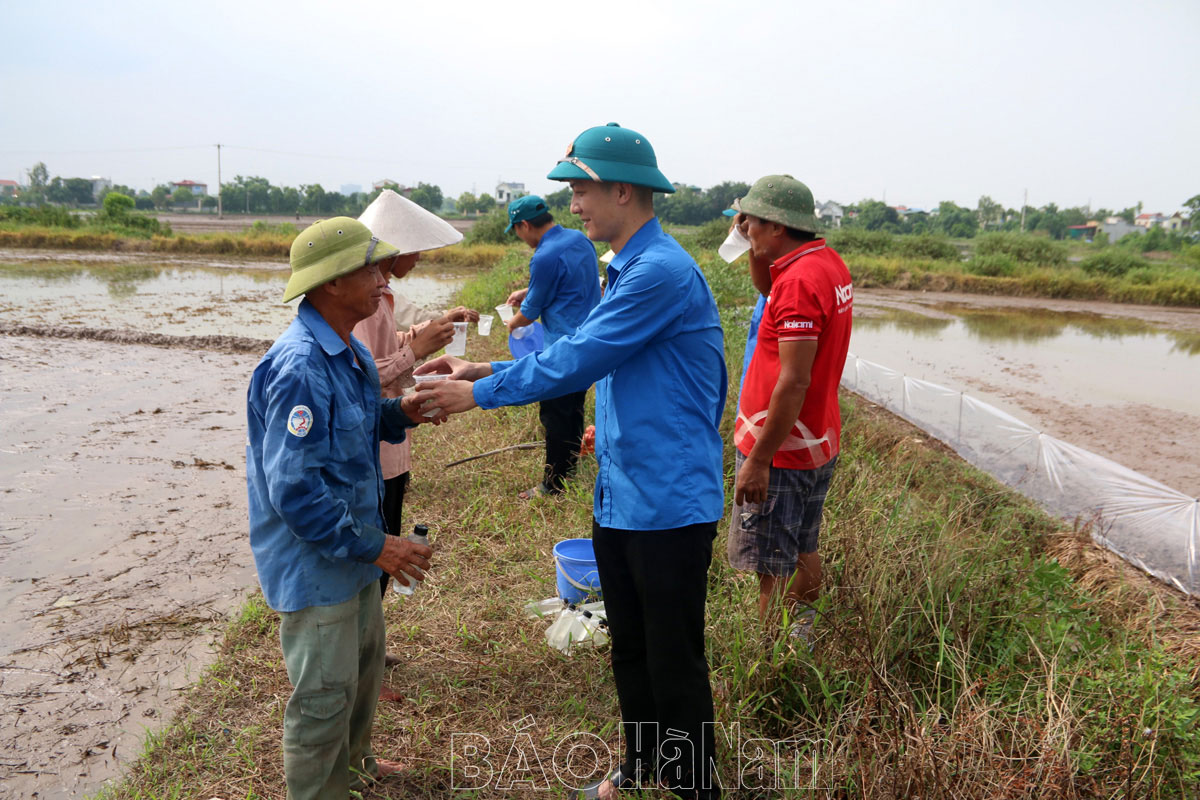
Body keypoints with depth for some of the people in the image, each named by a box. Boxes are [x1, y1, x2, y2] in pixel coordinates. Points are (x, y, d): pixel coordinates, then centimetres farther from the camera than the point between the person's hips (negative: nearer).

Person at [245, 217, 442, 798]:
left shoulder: (347, 351, 3)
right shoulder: (299, 369, -28)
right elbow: (296, 491, -30)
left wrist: (401, 413, -1)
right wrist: (373, 546, -24)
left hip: (352, 550, 10)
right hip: (315, 563, -10)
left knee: (364, 660, 27)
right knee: (325, 694, 6)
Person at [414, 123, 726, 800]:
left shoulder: (661, 272, -21)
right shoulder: (629, 268, 13)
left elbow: (577, 362, -22)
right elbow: (583, 357, 16)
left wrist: (479, 394, -11)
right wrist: (482, 371, 11)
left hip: (670, 503, -10)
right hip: (619, 496, 10)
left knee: (675, 662, 6)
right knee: (629, 647, 22)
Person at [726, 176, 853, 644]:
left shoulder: (799, 280, -23)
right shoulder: (828, 261, 7)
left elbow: (793, 382, -26)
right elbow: (765, 286, 28)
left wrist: (759, 459, -23)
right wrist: (755, 247, 10)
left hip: (782, 449, -10)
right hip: (818, 442, 10)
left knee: (772, 571, -1)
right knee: (803, 553, 22)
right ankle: (802, 638, 36)